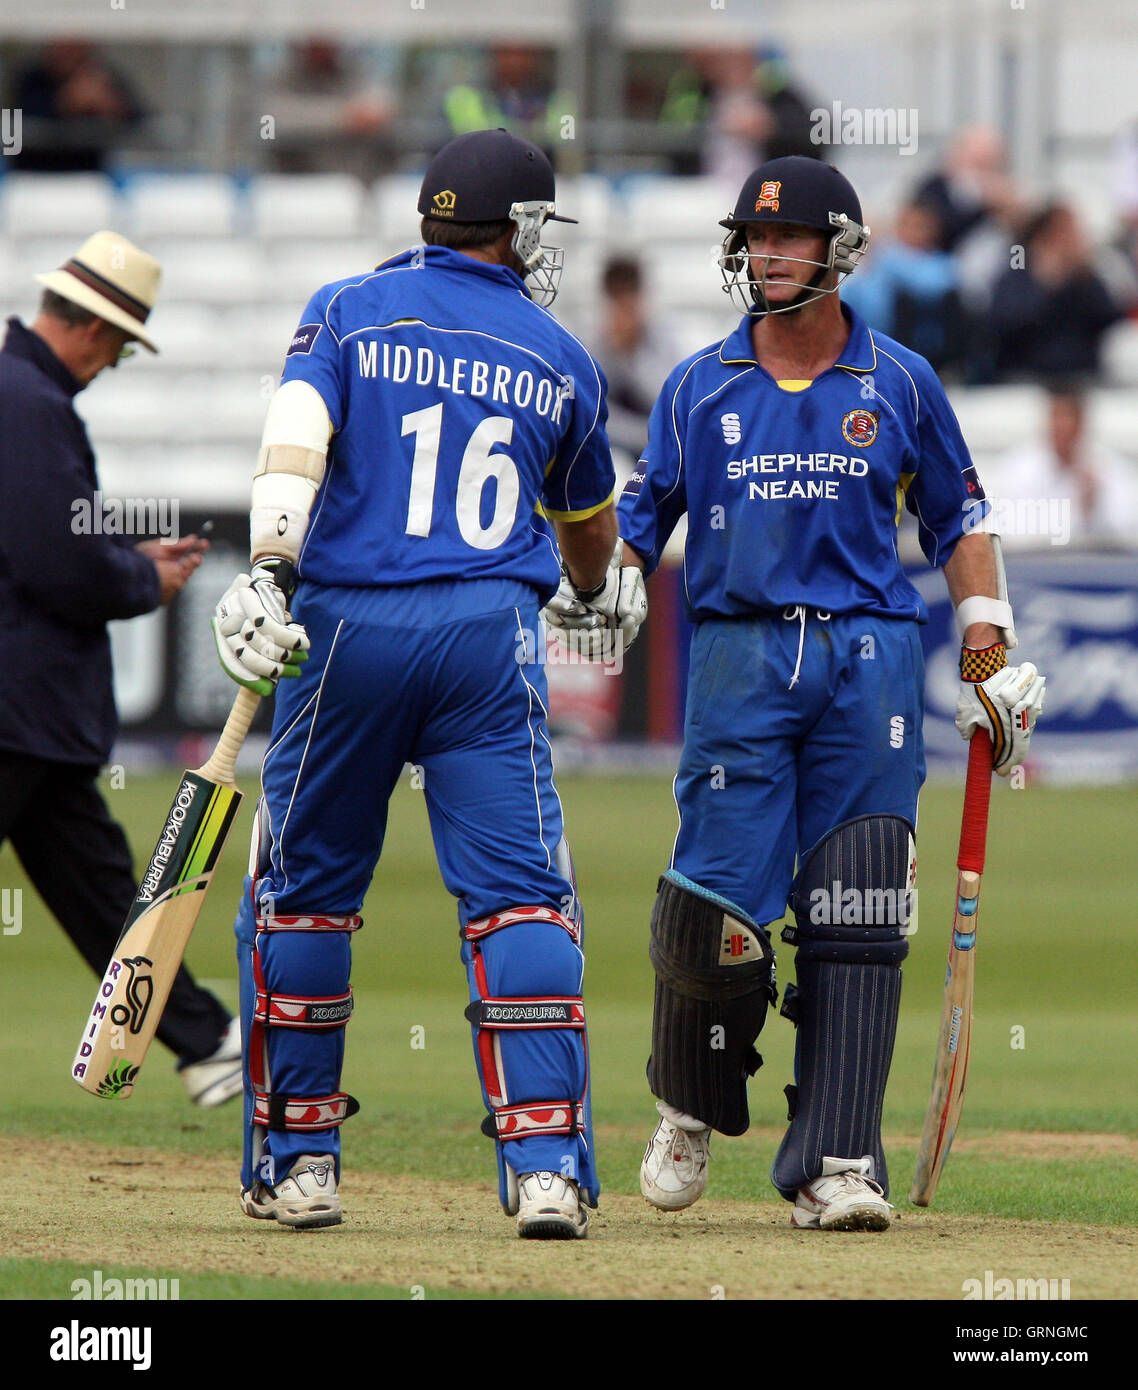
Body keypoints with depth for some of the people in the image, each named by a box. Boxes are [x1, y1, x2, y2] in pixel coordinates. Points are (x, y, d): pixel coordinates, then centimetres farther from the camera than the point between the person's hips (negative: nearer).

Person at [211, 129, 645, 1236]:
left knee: (303, 891, 11)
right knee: (519, 899, -2)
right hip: (492, 640, 0)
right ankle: (547, 1167, -13)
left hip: (347, 625, 0)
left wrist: (270, 566, -23)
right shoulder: (561, 361, 14)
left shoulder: (350, 310, 7)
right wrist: (599, 589, 52)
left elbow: (297, 438, -12)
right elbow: (588, 522, 30)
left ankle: (296, 1164, 15)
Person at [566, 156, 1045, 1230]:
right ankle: (693, 1104, 17)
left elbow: (957, 520, 16)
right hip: (738, 657, 0)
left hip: (871, 659, 0)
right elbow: (638, 519, 12)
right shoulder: (698, 387, 10)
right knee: (716, 906, -10)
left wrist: (990, 654, 8)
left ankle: (835, 1162, -5)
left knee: (855, 923, -7)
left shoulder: (900, 383, 10)